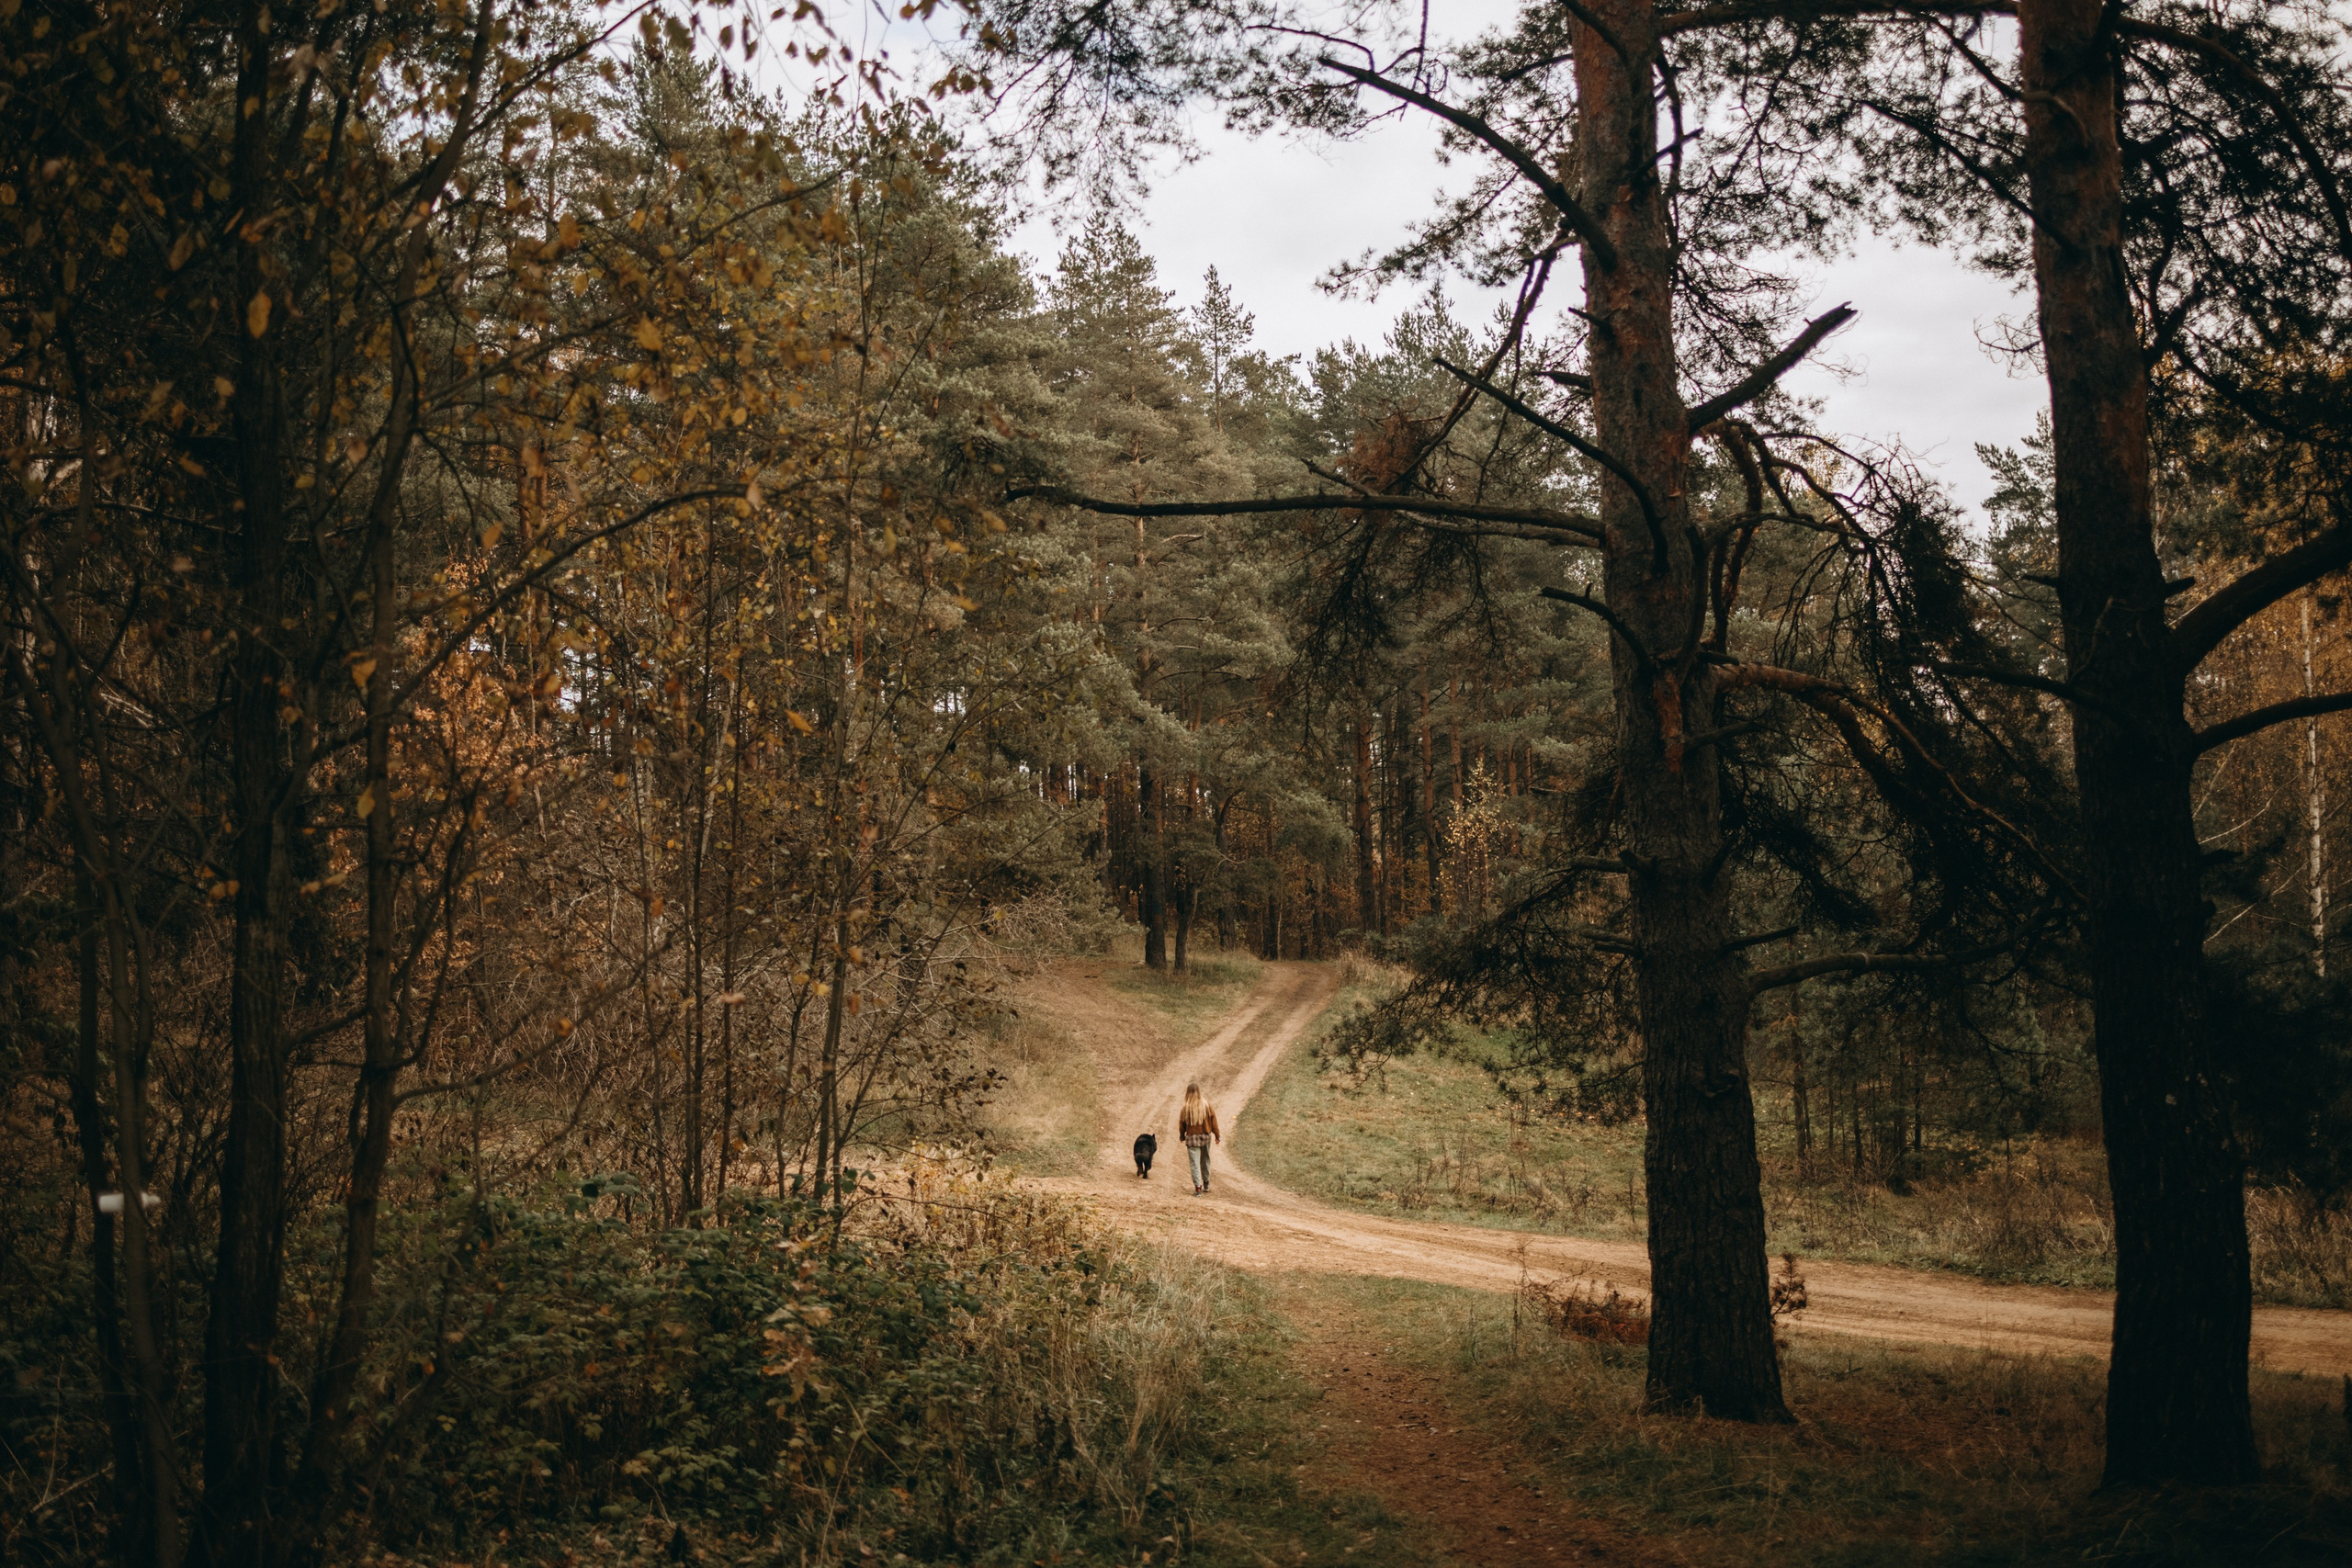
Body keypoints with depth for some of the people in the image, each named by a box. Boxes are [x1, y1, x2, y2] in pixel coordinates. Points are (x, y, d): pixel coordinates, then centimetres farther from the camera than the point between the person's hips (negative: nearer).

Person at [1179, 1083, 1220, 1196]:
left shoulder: (1185, 1108, -12)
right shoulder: (1207, 1105, -6)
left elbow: (1182, 1123, -3)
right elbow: (1213, 1120, -1)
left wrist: (1182, 1135, 14)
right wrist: (1217, 1135, 8)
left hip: (1192, 1137, -3)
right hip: (1205, 1136, 3)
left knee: (1195, 1163, 0)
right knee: (1205, 1161, 20)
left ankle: (1198, 1187, -9)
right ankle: (1206, 1184, 32)